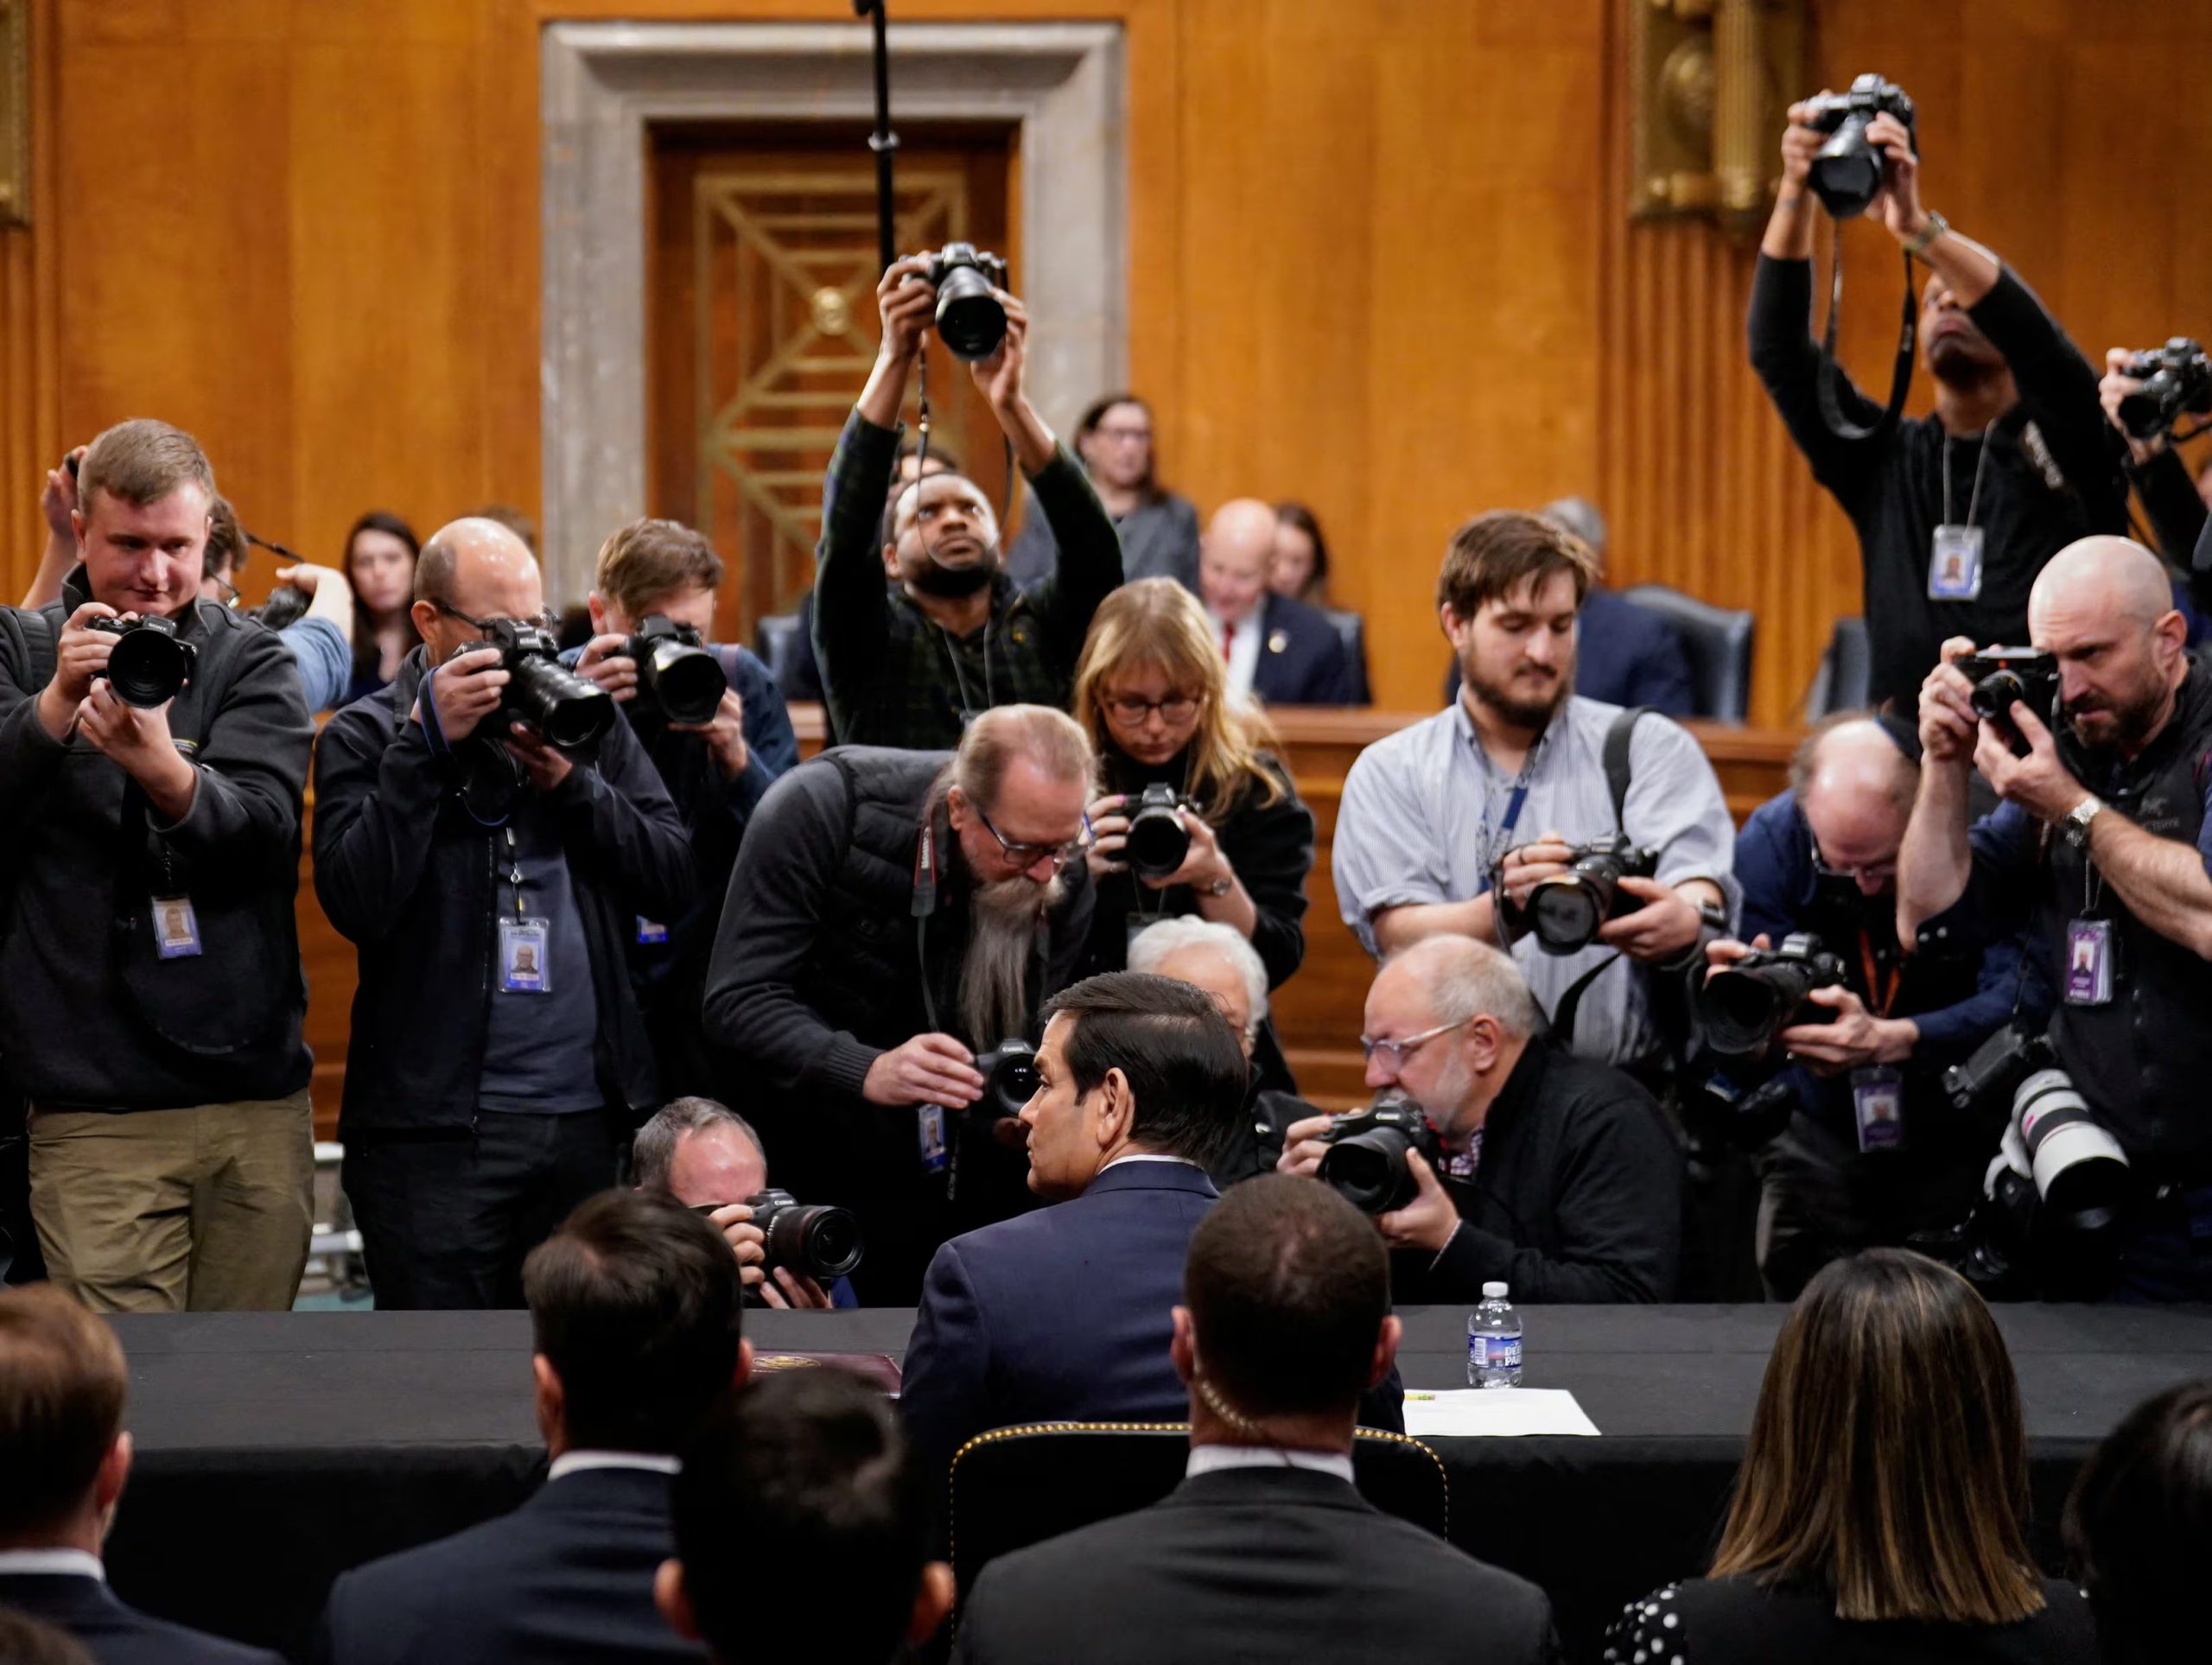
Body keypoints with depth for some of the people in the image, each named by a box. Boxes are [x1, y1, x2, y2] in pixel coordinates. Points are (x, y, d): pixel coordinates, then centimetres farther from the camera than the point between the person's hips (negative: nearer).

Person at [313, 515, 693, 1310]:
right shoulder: (365, 738, 2)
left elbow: (677, 880, 6)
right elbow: (358, 904, -14)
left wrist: (570, 782, -7)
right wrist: (425, 743, -16)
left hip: (590, 1118, 4)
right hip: (437, 1124, -4)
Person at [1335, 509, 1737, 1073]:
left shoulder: (1650, 748, 10)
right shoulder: (1389, 772, 10)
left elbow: (1707, 906, -4)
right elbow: (1401, 938, -4)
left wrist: (1687, 923, -29)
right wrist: (1506, 912, -25)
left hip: (1628, 1084, 2)